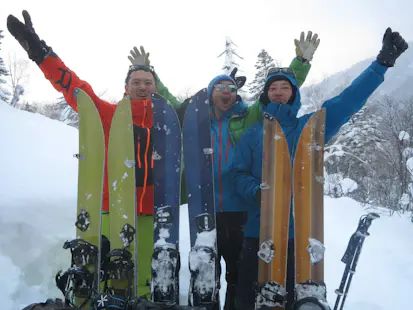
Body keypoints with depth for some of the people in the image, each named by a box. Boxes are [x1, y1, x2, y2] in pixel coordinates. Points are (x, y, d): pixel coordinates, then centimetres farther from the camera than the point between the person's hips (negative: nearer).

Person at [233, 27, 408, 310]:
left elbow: (347, 101, -2)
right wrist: (256, 191, -18)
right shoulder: (253, 133, 7)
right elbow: (240, 174, 3)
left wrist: (382, 63, -8)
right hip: (258, 228, 1)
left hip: (298, 228, 0)